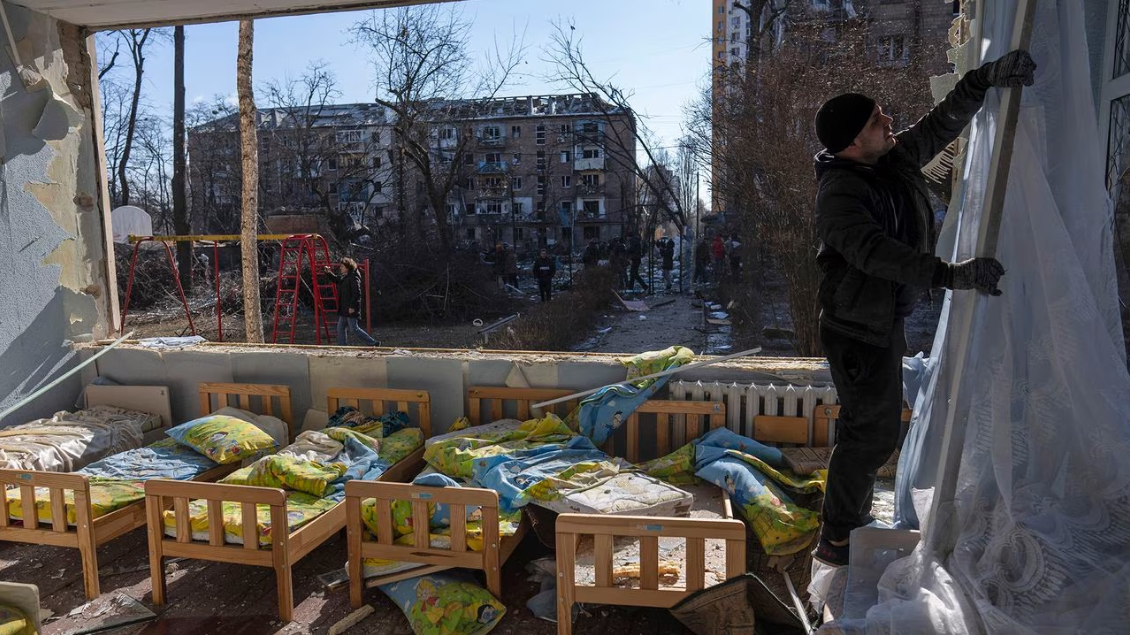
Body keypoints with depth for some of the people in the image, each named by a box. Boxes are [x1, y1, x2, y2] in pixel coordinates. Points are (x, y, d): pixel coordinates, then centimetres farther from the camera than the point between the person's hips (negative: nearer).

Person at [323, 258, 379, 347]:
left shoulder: (353, 278, -16)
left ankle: (373, 343, -3)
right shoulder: (343, 277, 13)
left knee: (354, 329, -7)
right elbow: (335, 279, 34)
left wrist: (352, 306, -23)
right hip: (344, 309, 10)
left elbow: (357, 293, -21)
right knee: (341, 328, 11)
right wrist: (328, 272, 18)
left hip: (351, 309, -10)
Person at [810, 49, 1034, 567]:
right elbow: (873, 251, -36)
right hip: (857, 331, -10)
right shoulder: (839, 192, -24)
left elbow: (943, 122, 14)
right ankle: (835, 541, 9)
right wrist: (951, 275, -41)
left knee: (873, 424, 21)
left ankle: (856, 512, 40)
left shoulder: (897, 160, 3)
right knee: (871, 431, -4)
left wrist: (987, 78, 0)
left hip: (886, 322, 10)